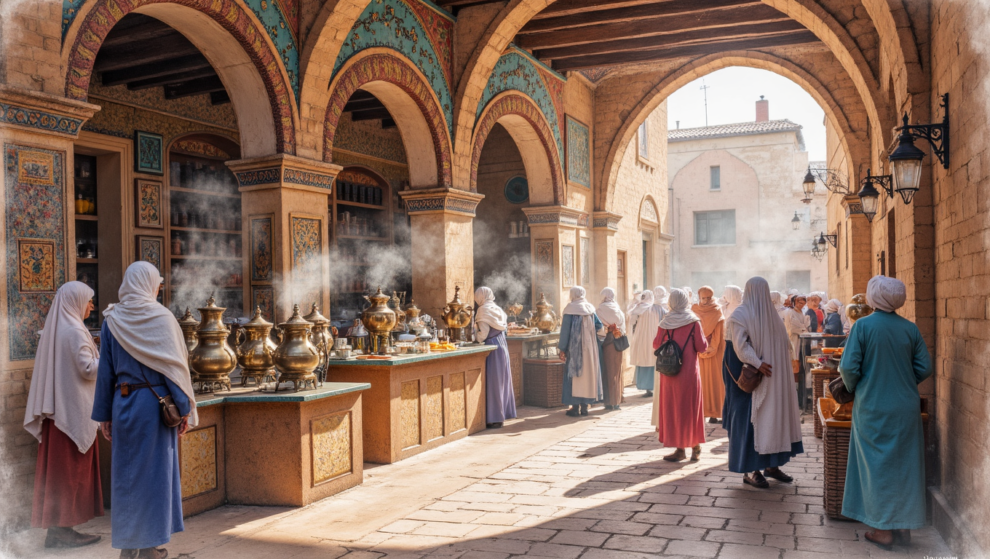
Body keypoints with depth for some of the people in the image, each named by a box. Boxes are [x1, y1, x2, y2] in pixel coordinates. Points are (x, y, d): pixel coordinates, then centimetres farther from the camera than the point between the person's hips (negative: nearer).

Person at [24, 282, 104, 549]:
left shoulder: (53, 328, 13)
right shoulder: (74, 331, -15)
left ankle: (55, 529, 17)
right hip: (74, 410, -9)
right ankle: (63, 530, 4)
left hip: (56, 408, 9)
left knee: (57, 468, 11)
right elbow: (88, 369, -18)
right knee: (71, 469, -1)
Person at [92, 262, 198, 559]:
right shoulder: (161, 317, -7)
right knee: (154, 470, 5)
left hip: (123, 403, 3)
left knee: (125, 471, 12)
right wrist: (184, 409, -4)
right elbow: (174, 365, -8)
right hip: (156, 403, -3)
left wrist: (104, 414, 11)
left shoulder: (112, 320, 3)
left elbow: (105, 369, 5)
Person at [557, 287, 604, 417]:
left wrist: (562, 349, -5)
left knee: (574, 374, 2)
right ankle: (584, 406, 13)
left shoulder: (569, 310, -9)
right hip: (589, 348, 4)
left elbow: (565, 330, -10)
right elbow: (600, 326, 5)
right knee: (587, 374, 10)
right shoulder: (590, 309, 3)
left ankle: (575, 407, 2)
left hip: (574, 348, -4)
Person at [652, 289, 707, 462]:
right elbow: (702, 347, -7)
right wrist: (702, 336, 12)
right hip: (690, 371, -1)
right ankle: (695, 447, 17)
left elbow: (656, 345, 6)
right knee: (691, 407, 9)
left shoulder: (665, 322, -2)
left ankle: (680, 449, 9)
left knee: (672, 407, 8)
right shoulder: (693, 321, -7)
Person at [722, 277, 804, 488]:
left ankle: (771, 464, 20)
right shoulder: (740, 315, -9)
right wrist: (757, 363, -27)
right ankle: (750, 470, 1)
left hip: (773, 377, 8)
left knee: (774, 415, 10)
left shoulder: (771, 314, 15)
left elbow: (782, 342, 18)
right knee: (750, 418, -5)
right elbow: (740, 345, -18)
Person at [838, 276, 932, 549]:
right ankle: (904, 525, 21)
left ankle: (882, 529, 13)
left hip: (873, 407, -3)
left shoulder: (863, 326, -12)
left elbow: (848, 366, -15)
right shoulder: (910, 328, -2)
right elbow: (925, 368, 1)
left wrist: (852, 388, 4)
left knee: (877, 465, 7)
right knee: (904, 464, 13)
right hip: (906, 408, 3)